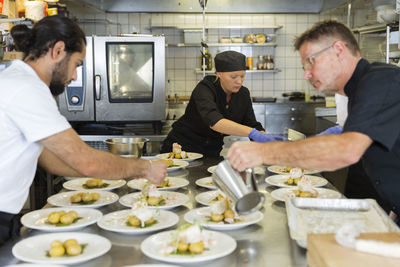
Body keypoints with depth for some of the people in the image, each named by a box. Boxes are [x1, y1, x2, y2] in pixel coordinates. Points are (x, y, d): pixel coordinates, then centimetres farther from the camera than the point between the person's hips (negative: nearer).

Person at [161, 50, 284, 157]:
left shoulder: (243, 94, -2)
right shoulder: (205, 89, -22)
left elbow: (253, 125, 1)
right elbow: (214, 122, -39)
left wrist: (267, 138, -22)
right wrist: (254, 133, -49)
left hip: (211, 154, 5)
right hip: (181, 149, -5)